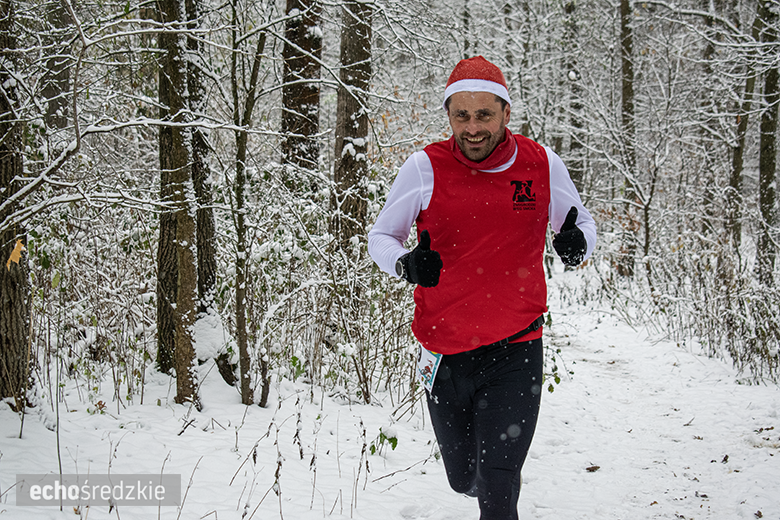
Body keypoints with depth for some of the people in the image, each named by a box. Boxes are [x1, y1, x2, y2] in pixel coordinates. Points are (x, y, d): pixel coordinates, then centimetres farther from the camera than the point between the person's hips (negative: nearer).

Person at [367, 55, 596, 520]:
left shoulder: (543, 165, -5)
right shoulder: (425, 168, -9)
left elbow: (582, 223, 10)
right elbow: (381, 235, 2)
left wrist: (578, 244, -14)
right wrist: (405, 264, -21)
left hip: (515, 352, -1)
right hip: (445, 352, 1)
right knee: (464, 479, 19)